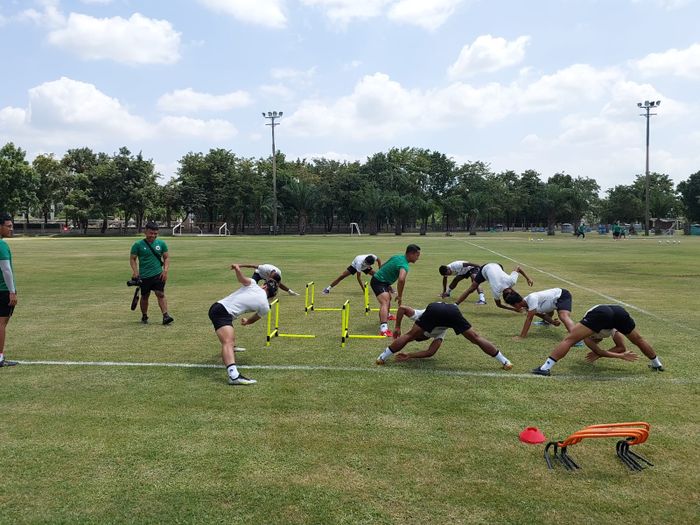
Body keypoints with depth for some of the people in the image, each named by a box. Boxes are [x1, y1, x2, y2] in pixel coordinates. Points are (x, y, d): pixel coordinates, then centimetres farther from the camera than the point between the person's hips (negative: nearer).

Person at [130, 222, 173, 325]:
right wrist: (135, 271, -12)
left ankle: (166, 316, -14)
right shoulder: (138, 245, -3)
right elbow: (132, 259, 2)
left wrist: (165, 270, -4)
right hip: (144, 276, 0)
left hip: (158, 274, 1)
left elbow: (166, 257, 9)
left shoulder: (161, 243, 4)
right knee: (144, 296, 11)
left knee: (161, 294, -10)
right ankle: (144, 316, 28)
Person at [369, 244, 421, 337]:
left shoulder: (397, 257, 5)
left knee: (389, 298, 34)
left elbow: (382, 266, 17)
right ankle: (383, 328, -49)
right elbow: (401, 280, -45)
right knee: (385, 302, -29)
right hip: (378, 282, -11)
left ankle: (386, 315, 61)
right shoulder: (404, 265, -25)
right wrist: (400, 296, -31)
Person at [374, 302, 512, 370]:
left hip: (434, 309, -3)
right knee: (475, 338, 10)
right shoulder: (439, 334, 42)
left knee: (407, 336, 12)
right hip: (452, 310, 3)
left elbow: (402, 308, 25)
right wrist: (409, 356, 43)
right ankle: (505, 361, 11)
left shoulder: (419, 314, 40)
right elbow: (430, 352, 35)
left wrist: (397, 328, 32)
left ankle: (382, 358, 14)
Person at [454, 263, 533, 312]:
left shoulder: (512, 281, -31)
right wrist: (514, 309, -21)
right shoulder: (497, 291, -36)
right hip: (485, 269, -4)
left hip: (496, 266, 4)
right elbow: (498, 304, -16)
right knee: (471, 289, -2)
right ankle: (455, 305, 5)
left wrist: (527, 278, -13)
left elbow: (518, 267, -16)